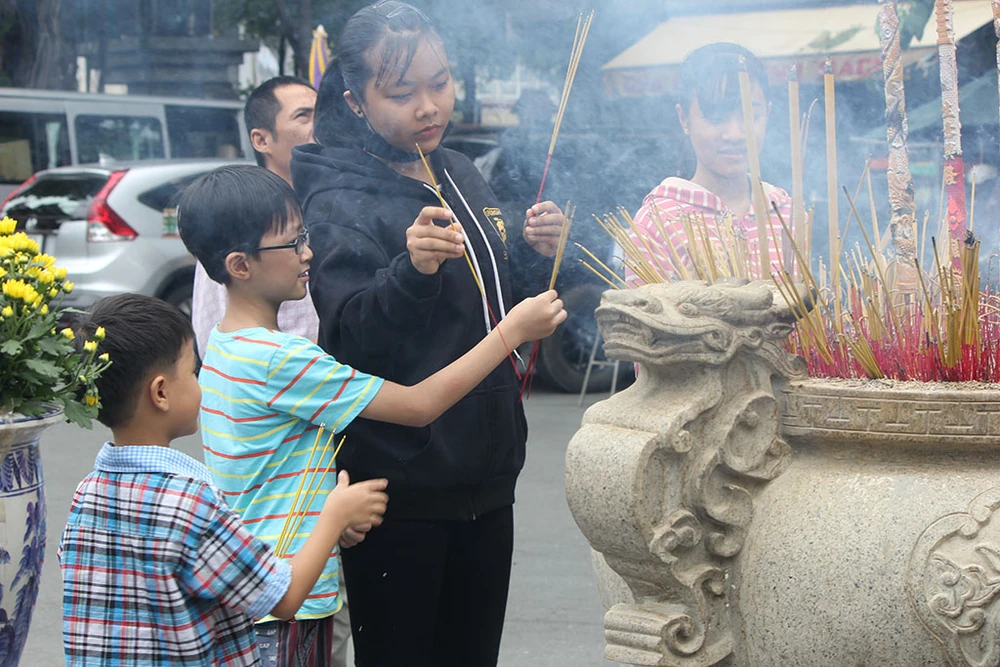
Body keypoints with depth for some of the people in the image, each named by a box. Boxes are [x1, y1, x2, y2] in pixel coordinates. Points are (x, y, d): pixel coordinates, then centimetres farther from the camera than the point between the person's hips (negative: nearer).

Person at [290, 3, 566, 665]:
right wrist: (411, 270, -39)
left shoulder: (461, 175, 10)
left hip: (486, 472, 7)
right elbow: (350, 339, -24)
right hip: (402, 491, -7)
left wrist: (532, 251, 4)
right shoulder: (340, 201, -13)